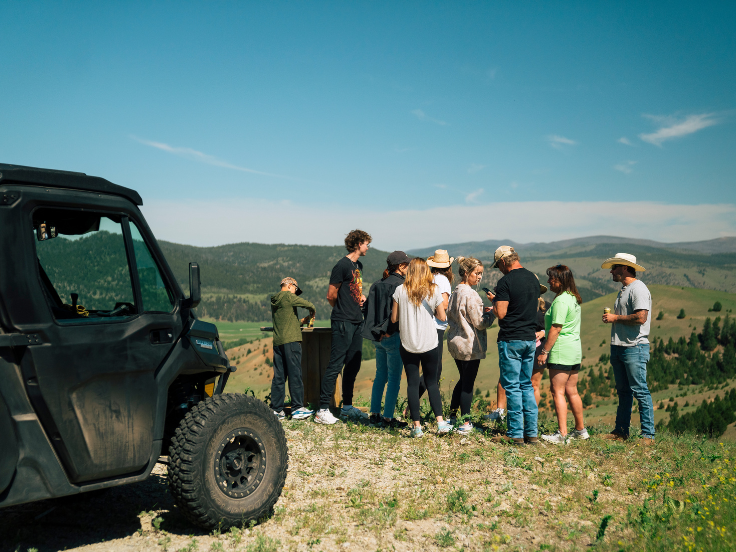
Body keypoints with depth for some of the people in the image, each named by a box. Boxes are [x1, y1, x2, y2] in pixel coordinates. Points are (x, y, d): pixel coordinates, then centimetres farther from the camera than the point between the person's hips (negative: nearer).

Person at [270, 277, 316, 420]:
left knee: (279, 376, 8)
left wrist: (301, 321, 24)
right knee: (295, 374, -5)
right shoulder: (288, 296, -4)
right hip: (291, 340, -8)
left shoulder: (274, 301, 20)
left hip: (277, 341, 8)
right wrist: (312, 312, 13)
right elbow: (309, 305, -7)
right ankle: (297, 408, -5)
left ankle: (276, 409, 9)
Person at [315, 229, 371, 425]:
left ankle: (347, 407, 23)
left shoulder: (359, 265, 16)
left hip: (357, 322, 9)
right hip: (343, 322, -9)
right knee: (335, 366, -8)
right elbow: (331, 295, -9)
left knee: (353, 366, 13)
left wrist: (362, 296, 10)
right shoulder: (342, 265, -12)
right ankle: (323, 410, -5)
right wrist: (342, 310, 6)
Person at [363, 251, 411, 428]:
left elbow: (368, 308, 11)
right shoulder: (400, 285, -13)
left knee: (380, 375, 16)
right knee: (394, 378, 1)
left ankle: (374, 414, 20)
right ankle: (388, 418, 3)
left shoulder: (377, 285, 9)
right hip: (394, 337, -7)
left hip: (378, 337, 7)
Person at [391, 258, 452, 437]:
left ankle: (417, 426, 6)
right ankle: (440, 422, 9)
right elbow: (442, 317, 1)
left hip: (408, 344, -1)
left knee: (412, 383, 5)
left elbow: (394, 318, -1)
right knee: (432, 382, 12)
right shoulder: (433, 290, -4)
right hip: (430, 343, 1)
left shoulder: (400, 290, -5)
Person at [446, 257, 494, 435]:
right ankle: (465, 423, 8)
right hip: (470, 345, -9)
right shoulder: (470, 295, -19)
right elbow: (480, 323, -18)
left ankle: (452, 416, 25)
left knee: (463, 380, 20)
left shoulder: (456, 292, 9)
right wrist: (491, 313, -1)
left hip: (455, 342, 9)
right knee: (468, 383, 1)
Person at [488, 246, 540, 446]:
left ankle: (516, 434, 3)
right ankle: (531, 433, 14)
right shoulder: (533, 278, 10)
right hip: (530, 337, 7)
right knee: (527, 385, 14)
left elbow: (501, 314, -18)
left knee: (512, 386, 0)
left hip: (511, 340, -7)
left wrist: (494, 300, 2)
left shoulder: (506, 282, -14)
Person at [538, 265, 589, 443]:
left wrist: (544, 351, -15)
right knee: (571, 391, 15)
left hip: (561, 351, -10)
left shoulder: (561, 300, -15)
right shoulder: (574, 299, 15)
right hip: (575, 350, 10)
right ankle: (580, 430, 23)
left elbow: (556, 329, -18)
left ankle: (562, 434, -9)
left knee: (558, 392, -7)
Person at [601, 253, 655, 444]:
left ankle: (648, 435, -2)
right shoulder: (623, 290, 20)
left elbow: (641, 317, -23)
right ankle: (621, 431, 19)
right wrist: (611, 317, 10)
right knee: (623, 391, 13)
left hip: (634, 348, -10)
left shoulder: (638, 288, -12)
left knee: (640, 391, -7)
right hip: (619, 347, 10)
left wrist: (615, 318, -12)